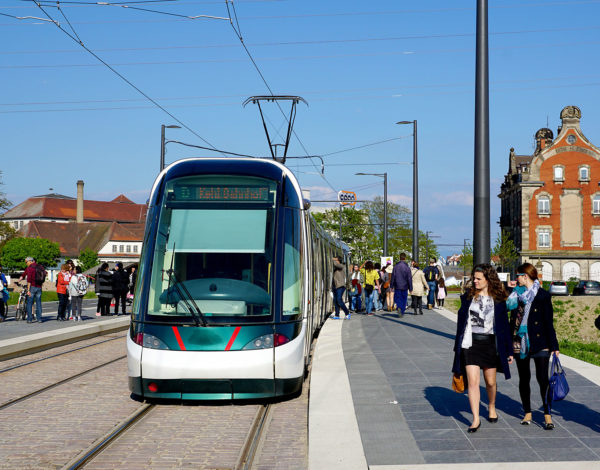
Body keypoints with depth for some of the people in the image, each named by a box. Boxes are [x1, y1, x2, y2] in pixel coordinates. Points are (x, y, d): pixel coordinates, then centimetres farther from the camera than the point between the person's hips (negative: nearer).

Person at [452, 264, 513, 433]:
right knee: (473, 381, -8)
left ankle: (491, 408, 39)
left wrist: (509, 350, 5)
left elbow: (504, 326, 5)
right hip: (471, 343, 0)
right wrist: (458, 347, 8)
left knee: (490, 382, 11)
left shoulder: (498, 300, 1)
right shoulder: (468, 297, 4)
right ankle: (476, 419, -5)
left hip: (490, 343, 0)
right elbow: (461, 321, 8)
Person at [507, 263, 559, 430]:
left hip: (539, 342, -4)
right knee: (524, 378, 10)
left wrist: (553, 345, -5)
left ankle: (547, 415, -1)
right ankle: (527, 413, 20)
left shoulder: (543, 295, -3)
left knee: (542, 378, -8)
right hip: (520, 342, 5)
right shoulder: (516, 294, 9)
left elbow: (548, 322, -4)